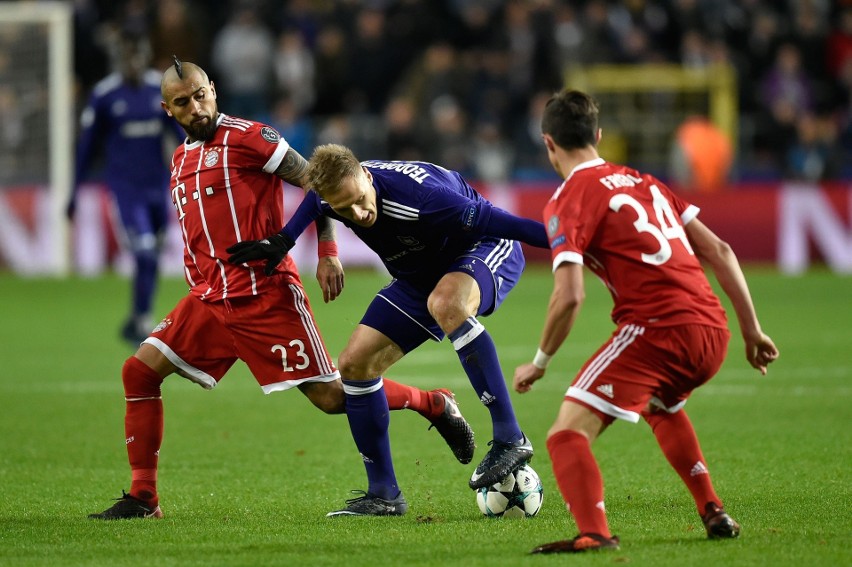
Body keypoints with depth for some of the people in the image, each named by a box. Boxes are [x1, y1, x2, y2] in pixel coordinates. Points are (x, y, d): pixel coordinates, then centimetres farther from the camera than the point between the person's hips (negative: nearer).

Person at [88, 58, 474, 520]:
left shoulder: (247, 137, -6)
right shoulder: (180, 160, 16)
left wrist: (327, 253, -13)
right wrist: (199, 283, 17)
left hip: (266, 294, -7)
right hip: (210, 298, 7)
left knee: (331, 396, -8)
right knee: (139, 371, -5)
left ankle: (435, 405, 14)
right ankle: (142, 499, 0)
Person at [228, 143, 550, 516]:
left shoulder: (421, 197, -39)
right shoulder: (332, 194, -17)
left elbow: (493, 221, -36)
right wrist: (283, 241, 3)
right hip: (421, 277, 7)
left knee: (445, 303, -41)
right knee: (355, 362, -3)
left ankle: (510, 439, -37)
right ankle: (383, 494, 8)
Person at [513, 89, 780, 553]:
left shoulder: (568, 200, 0)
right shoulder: (643, 182, 21)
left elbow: (569, 296, -12)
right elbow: (719, 251, 19)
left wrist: (539, 364, 2)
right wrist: (752, 330, 23)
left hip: (657, 329, -8)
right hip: (712, 331, 8)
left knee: (567, 434, -11)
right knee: (660, 407, 38)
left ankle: (594, 533, -34)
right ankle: (714, 513, 33)